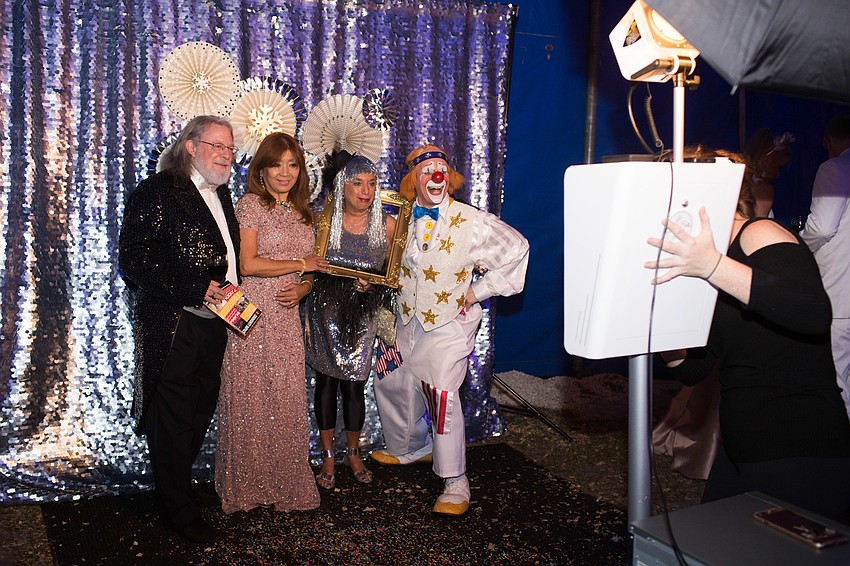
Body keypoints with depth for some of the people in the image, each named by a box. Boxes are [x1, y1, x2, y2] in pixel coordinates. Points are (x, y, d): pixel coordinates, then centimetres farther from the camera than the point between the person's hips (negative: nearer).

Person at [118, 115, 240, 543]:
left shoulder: (220, 194, 13)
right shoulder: (158, 191, -11)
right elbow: (132, 260, -18)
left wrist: (229, 296, 7)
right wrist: (195, 289, -22)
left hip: (213, 326, 8)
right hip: (173, 329, -8)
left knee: (198, 417, 17)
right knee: (173, 421, 4)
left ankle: (178, 487, 37)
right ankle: (180, 511, 19)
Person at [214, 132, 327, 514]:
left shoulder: (303, 214, 15)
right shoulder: (250, 204, -3)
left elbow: (311, 271, 19)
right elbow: (248, 264, -13)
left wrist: (302, 290, -3)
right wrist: (303, 264, -7)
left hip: (287, 320, 5)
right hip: (251, 318, -5)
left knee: (287, 402, 7)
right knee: (251, 401, 2)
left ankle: (286, 485, 20)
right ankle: (247, 487, 16)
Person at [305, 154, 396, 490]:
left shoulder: (386, 225, -3)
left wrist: (370, 283, -14)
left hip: (362, 315, 1)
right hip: (325, 311, 0)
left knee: (354, 386, 3)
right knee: (326, 383, 6)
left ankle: (353, 454, 25)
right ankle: (328, 457, 22)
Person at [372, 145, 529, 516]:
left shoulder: (472, 222, -10)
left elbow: (516, 248, -3)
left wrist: (479, 291, -5)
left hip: (448, 322, -6)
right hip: (407, 320, 6)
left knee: (442, 393, -19)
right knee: (390, 384, 15)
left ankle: (455, 483, -6)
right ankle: (412, 447, 42)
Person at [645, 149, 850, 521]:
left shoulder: (760, 234, -12)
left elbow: (816, 314, -31)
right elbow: (692, 370, 10)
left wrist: (712, 266, -34)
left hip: (801, 455, -8)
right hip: (740, 450, 8)